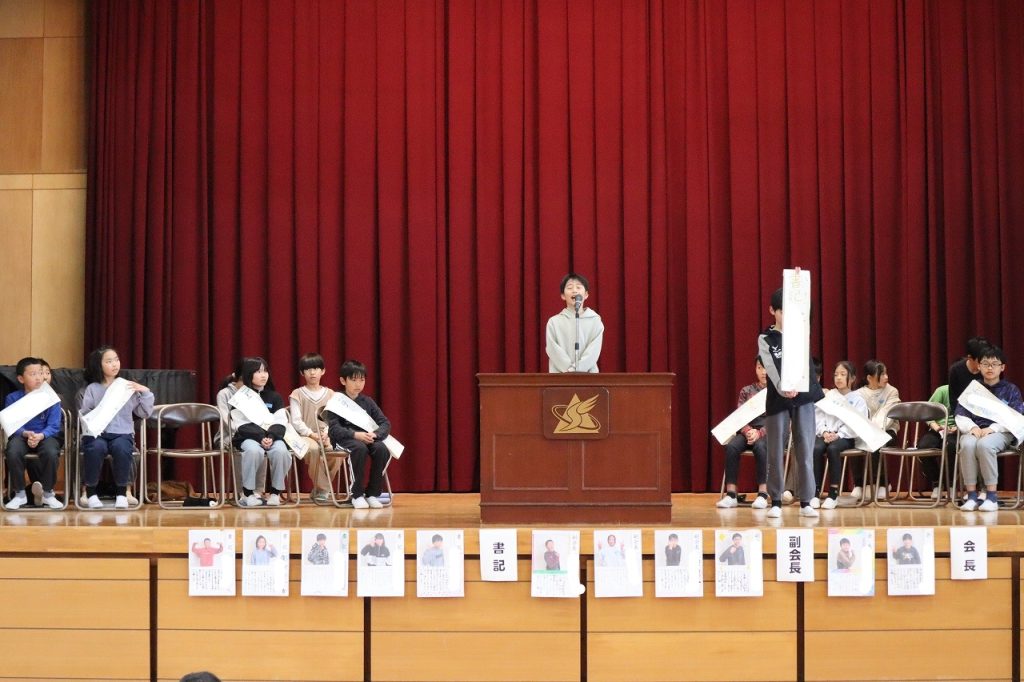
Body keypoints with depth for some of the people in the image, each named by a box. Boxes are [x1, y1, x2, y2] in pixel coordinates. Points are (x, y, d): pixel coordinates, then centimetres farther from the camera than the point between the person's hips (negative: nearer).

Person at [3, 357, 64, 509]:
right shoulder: (12, 399, 0)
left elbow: (53, 426, -7)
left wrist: (40, 436, -29)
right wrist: (26, 434, -27)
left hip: (45, 436, 0)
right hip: (21, 436, 0)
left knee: (51, 452, -35)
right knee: (13, 452, -34)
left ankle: (47, 493, -9)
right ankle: (19, 494, -11)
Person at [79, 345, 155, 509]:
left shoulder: (127, 387, 12)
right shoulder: (92, 389, 9)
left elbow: (144, 413, 11)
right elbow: (83, 414, 6)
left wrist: (145, 393, 0)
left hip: (122, 433, 1)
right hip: (97, 434, -1)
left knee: (121, 448, -34)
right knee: (96, 447, -35)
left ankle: (121, 493, -15)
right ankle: (91, 492, -16)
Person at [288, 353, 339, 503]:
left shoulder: (330, 394, 15)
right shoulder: (297, 394, 7)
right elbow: (296, 421, -2)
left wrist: (326, 432, -13)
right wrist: (311, 434, -15)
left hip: (325, 435, 3)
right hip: (304, 435, -3)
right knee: (314, 449, -38)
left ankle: (319, 489, -11)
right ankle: (323, 489, -19)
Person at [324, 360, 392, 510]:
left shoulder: (367, 401, 15)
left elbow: (385, 423, 8)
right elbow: (334, 428, -11)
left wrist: (375, 434, -14)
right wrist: (355, 435, -25)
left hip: (367, 437, 4)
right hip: (343, 439, -4)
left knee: (382, 449, -27)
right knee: (360, 448, -37)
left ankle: (373, 494, -15)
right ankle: (357, 495, -24)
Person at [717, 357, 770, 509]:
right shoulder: (746, 391, 12)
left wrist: (759, 433, -20)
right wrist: (748, 431, -16)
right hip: (748, 432, 3)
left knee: (760, 446, -38)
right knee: (731, 446, -30)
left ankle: (763, 494, -34)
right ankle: (731, 494, -29)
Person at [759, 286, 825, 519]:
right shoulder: (765, 339, -1)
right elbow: (771, 368, -14)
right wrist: (783, 389, -30)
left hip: (804, 397, 2)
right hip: (777, 399, -2)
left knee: (805, 451, 1)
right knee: (776, 452, 1)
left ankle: (806, 502, 5)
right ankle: (776, 502, 8)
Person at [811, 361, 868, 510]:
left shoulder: (857, 400, 7)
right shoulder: (828, 396, 17)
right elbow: (818, 416, 8)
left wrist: (838, 435, -18)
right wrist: (824, 432, -10)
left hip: (846, 437, -3)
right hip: (826, 434, 3)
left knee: (833, 449, -35)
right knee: (816, 448, -31)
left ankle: (833, 494, -28)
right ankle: (815, 492, -26)